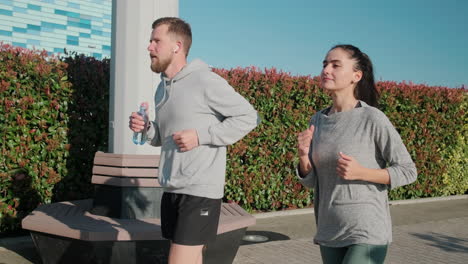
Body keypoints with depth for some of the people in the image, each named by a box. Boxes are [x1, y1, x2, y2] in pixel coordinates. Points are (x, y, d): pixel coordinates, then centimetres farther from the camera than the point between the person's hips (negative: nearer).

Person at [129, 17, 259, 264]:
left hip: (200, 191, -8)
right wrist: (146, 129, 1)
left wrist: (201, 136, -17)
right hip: (171, 190, 8)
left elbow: (248, 117, -10)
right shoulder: (162, 88, 14)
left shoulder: (204, 80, -11)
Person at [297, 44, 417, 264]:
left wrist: (360, 172, -21)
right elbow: (311, 180, 7)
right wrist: (303, 156, -13)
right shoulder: (318, 121, 4)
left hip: (368, 234, -5)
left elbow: (407, 171, -7)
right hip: (329, 233, 6)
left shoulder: (373, 119, -12)